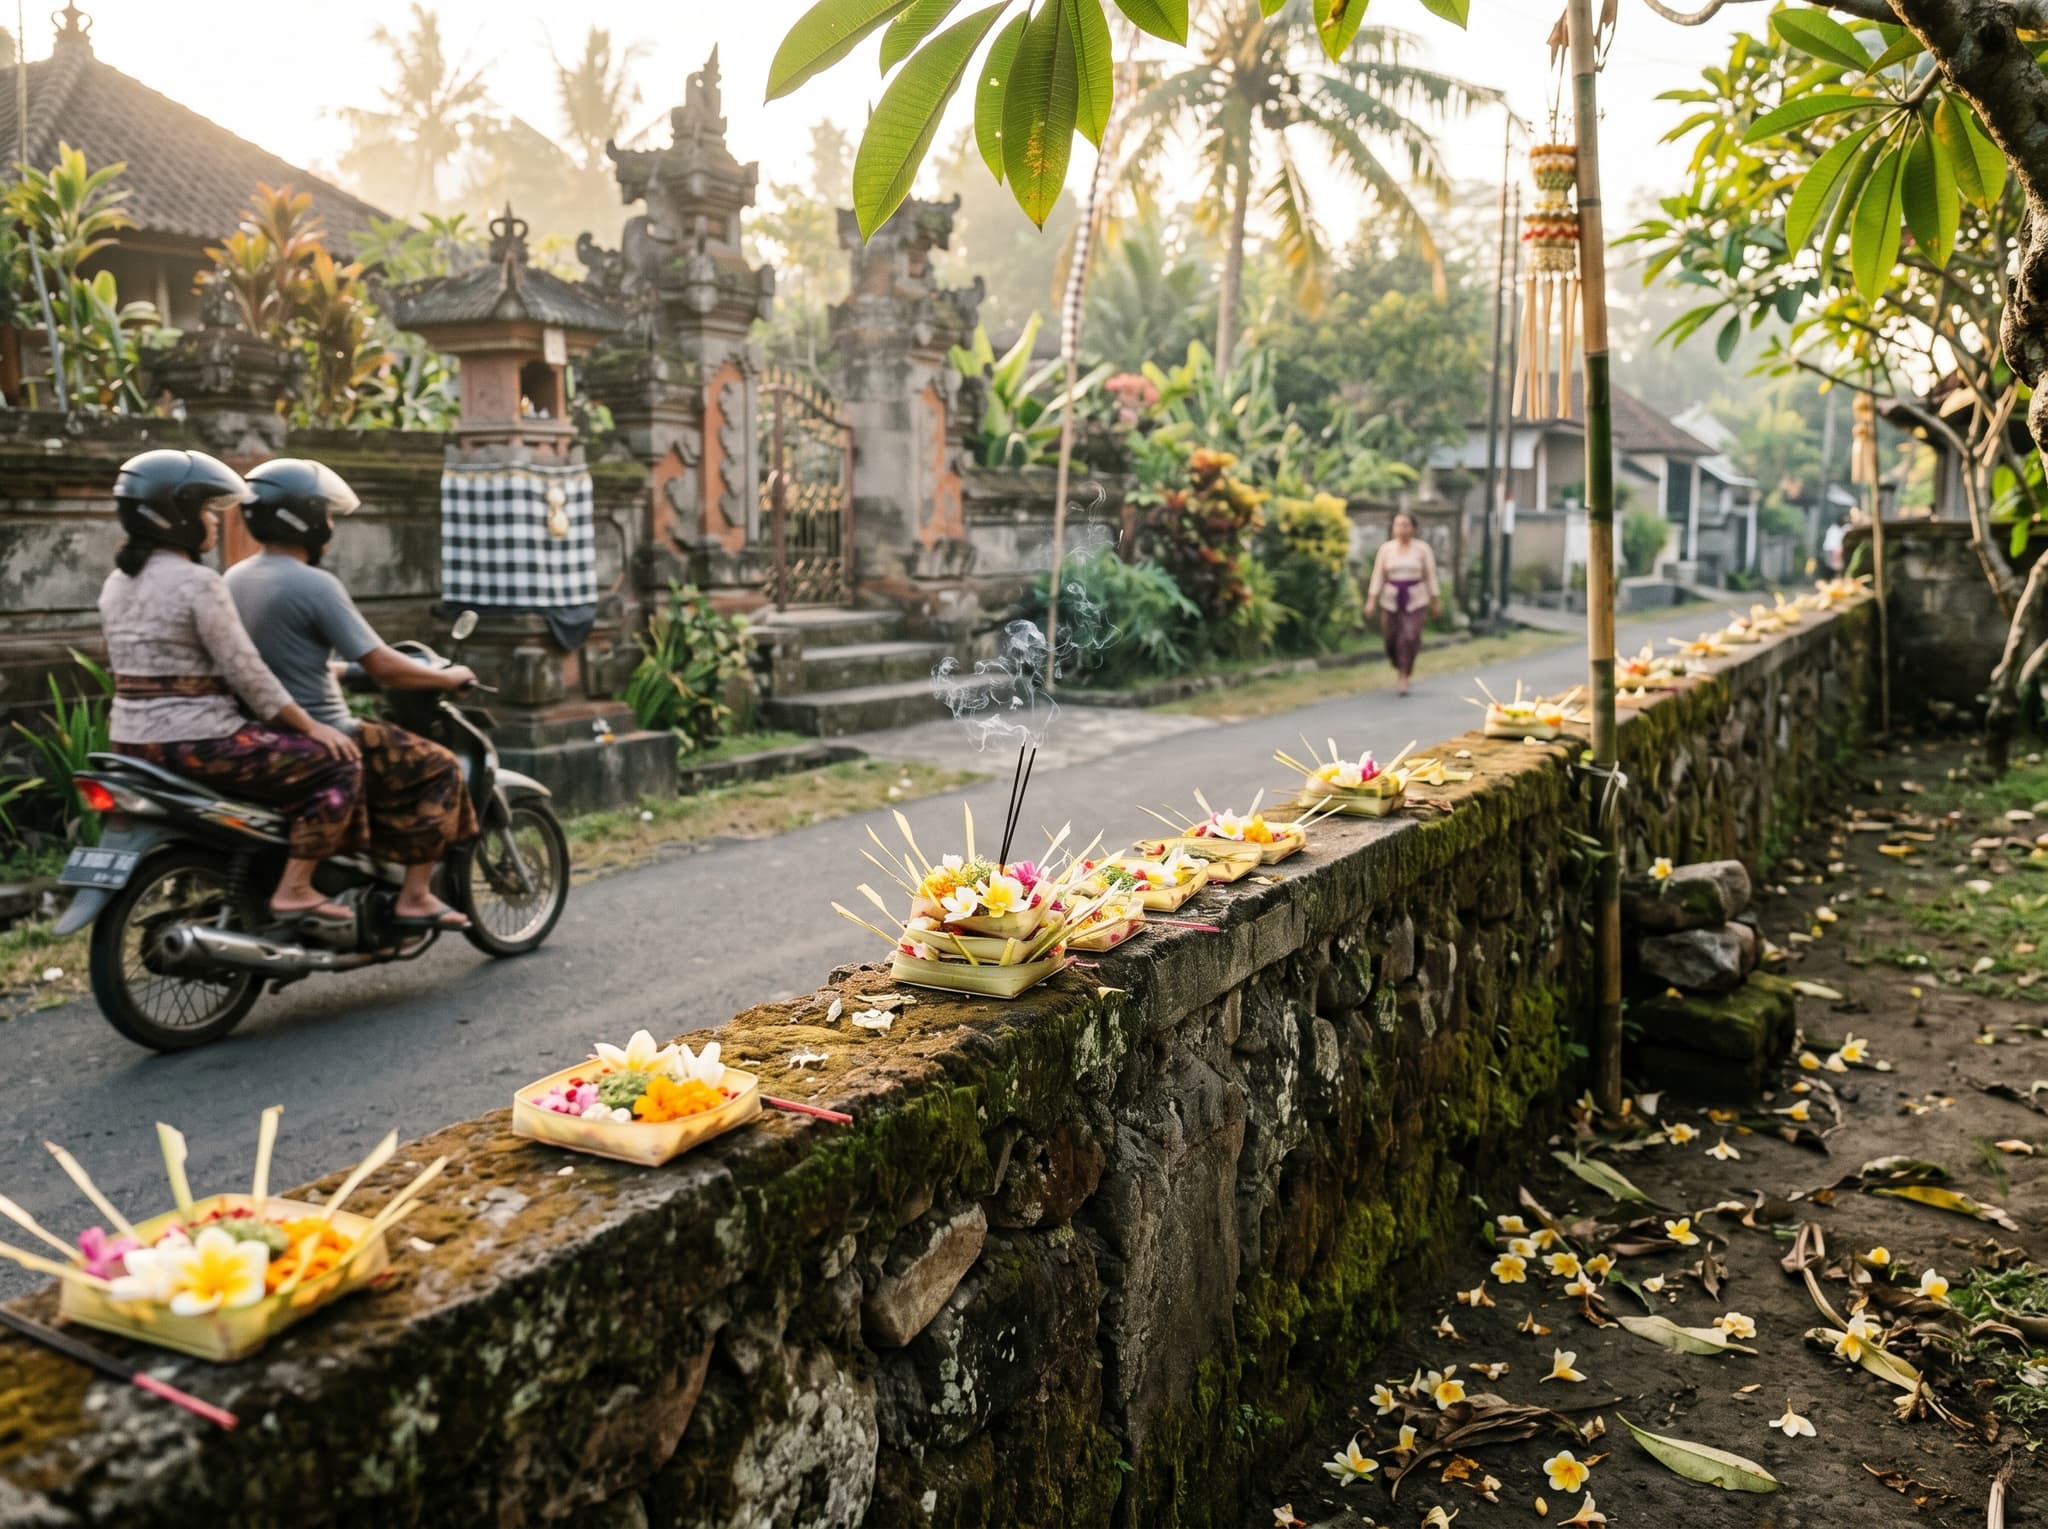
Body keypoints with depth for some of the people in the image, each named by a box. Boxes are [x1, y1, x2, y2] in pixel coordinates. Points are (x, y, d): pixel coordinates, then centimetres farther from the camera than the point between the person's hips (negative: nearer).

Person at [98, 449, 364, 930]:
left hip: (132, 739, 10)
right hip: (195, 742, -10)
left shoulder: (117, 582, 12)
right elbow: (245, 673, -17)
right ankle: (294, 891, -7)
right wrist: (313, 727, -8)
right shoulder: (198, 583, -16)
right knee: (338, 765, -4)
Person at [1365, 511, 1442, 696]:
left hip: (1416, 600, -2)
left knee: (1410, 637, -15)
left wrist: (1436, 601, 3)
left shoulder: (1422, 548, 1)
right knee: (1392, 639, 3)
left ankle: (1404, 678, -9)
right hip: (1391, 600, 2)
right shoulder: (1386, 548, 5)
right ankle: (1400, 669, 31)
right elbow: (1378, 575, 4)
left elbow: (1431, 576, 4)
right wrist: (1371, 599, -3)